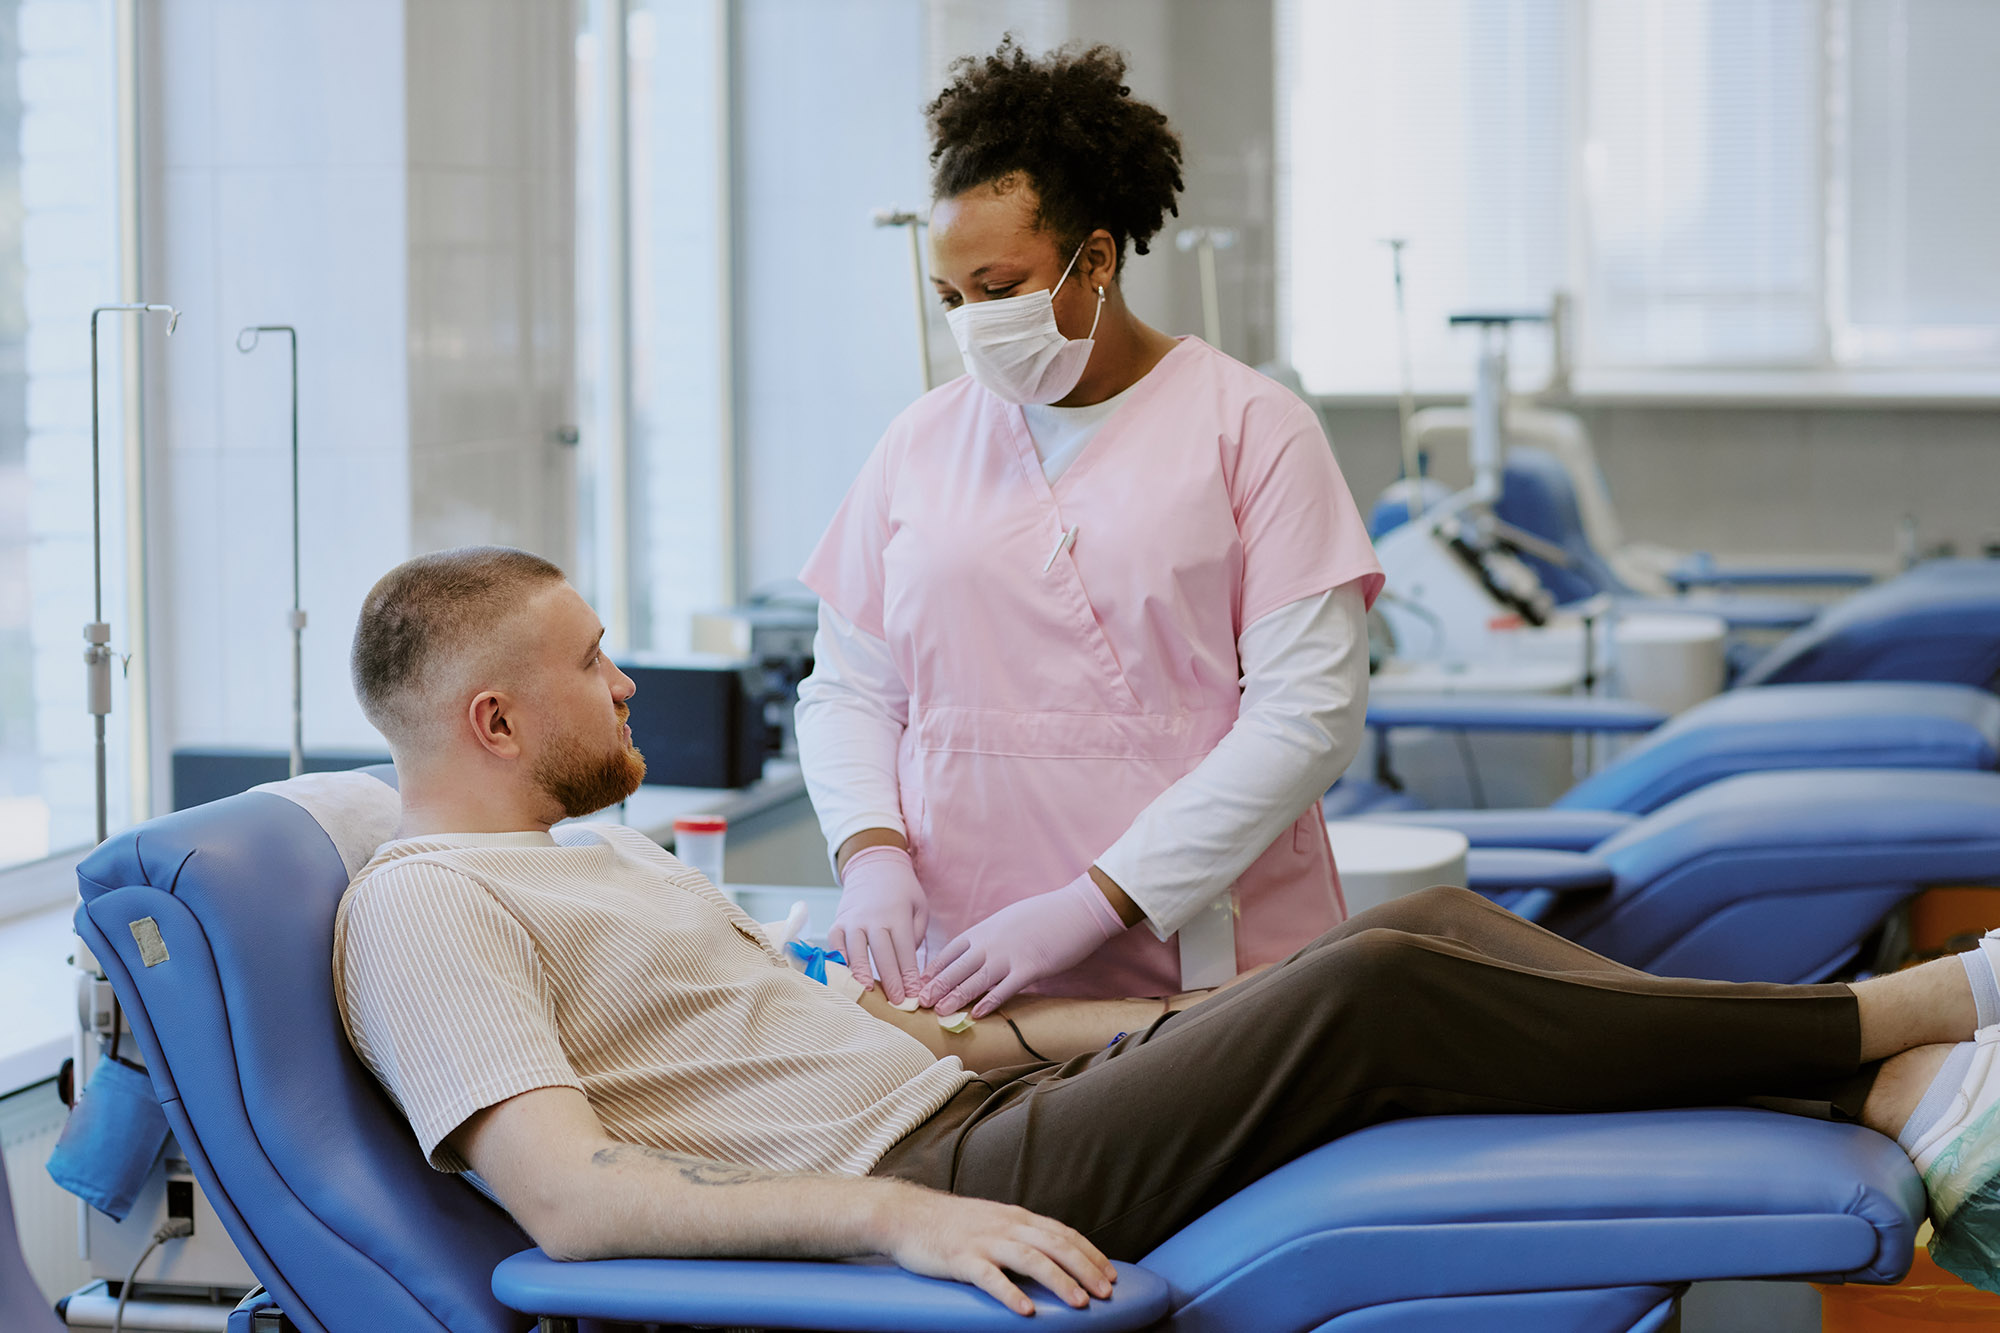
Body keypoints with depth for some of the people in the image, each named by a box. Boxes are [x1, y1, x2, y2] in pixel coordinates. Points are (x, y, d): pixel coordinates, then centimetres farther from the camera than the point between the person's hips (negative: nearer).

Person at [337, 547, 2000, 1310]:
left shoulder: (600, 853, 23)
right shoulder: (429, 908, -8)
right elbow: (569, 1196, -22)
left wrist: (1215, 1017, 20)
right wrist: (899, 1220, -32)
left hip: (978, 1116, 10)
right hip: (922, 1186, -10)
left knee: (1431, 924, -4)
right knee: (1367, 994, -20)